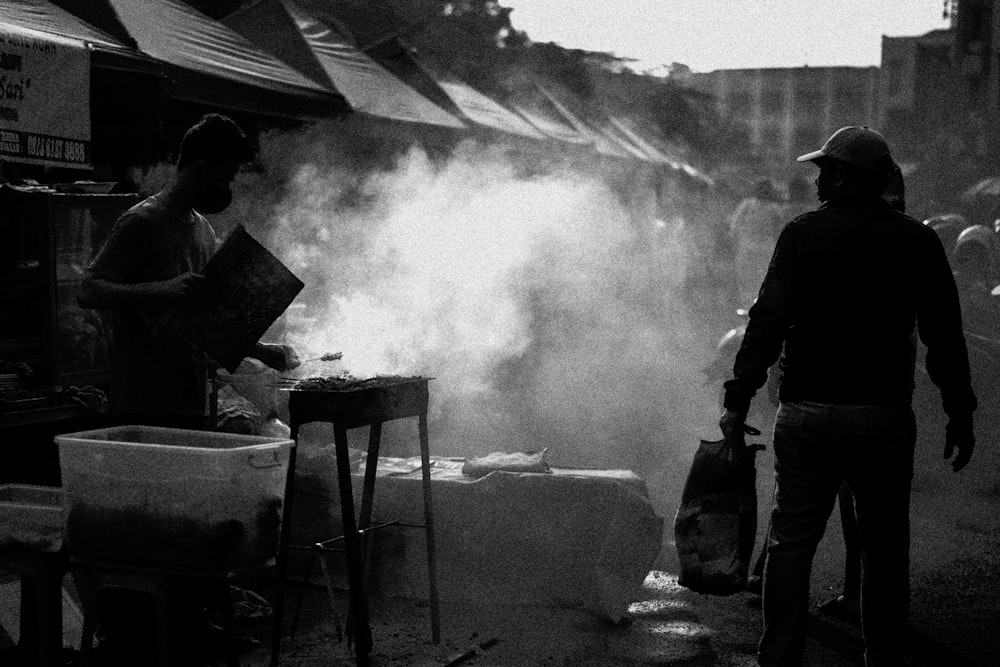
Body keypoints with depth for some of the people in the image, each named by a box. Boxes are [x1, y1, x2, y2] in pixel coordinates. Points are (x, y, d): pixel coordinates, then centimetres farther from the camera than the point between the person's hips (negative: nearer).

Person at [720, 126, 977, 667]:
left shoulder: (803, 233, -2)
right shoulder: (917, 241, 3)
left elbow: (768, 321, -8)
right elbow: (945, 337, 3)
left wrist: (738, 398, -4)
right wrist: (960, 414, 9)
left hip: (807, 414, -1)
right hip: (885, 418, 1)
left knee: (791, 542, 5)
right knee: (884, 547, 11)